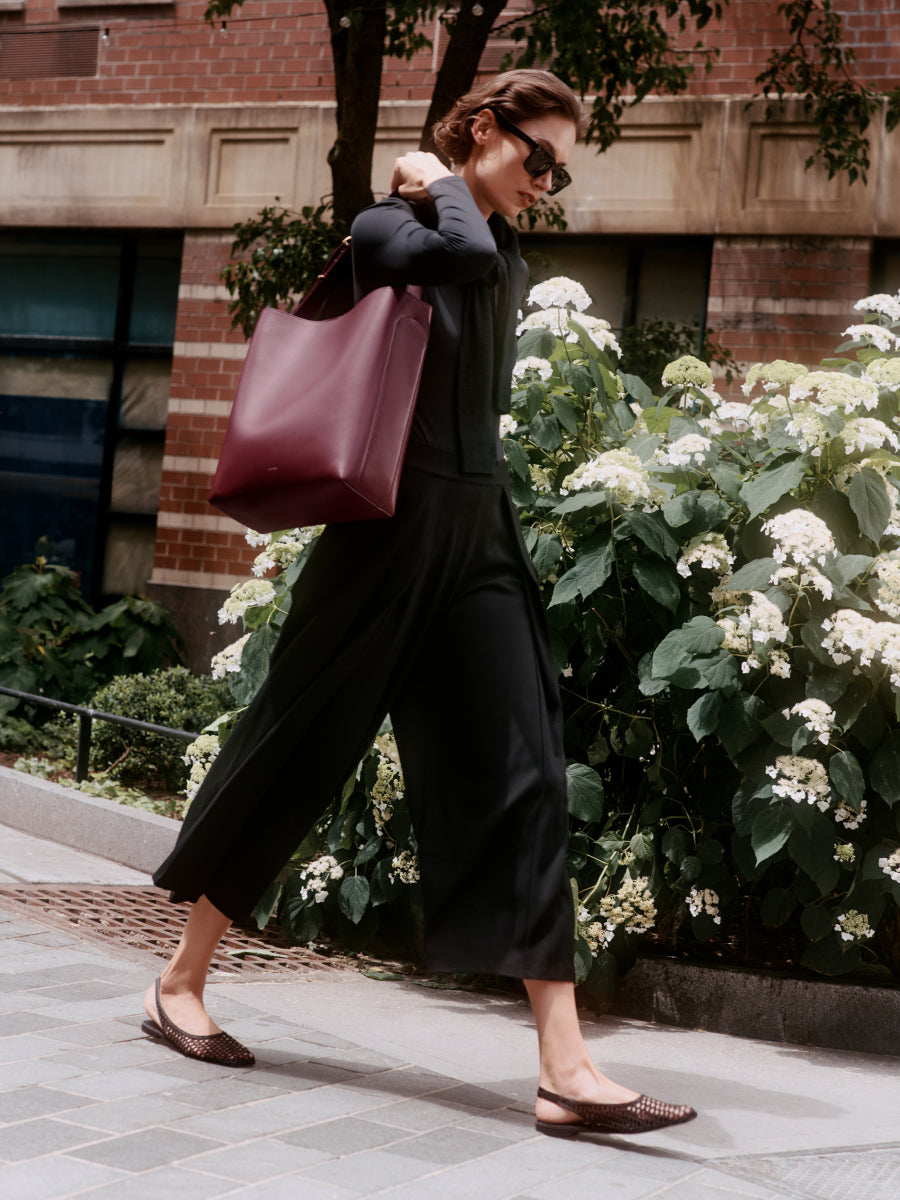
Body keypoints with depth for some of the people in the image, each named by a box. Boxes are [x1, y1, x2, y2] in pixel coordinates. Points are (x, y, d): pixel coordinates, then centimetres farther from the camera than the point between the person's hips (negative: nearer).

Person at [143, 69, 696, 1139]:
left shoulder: (509, 260, 17)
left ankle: (565, 1069, -10)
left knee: (523, 778, -5)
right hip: (389, 529, -6)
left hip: (478, 536, 6)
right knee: (294, 750, 4)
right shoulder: (385, 228, -4)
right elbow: (464, 254, -24)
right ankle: (181, 982, 23)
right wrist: (440, 187, -7)